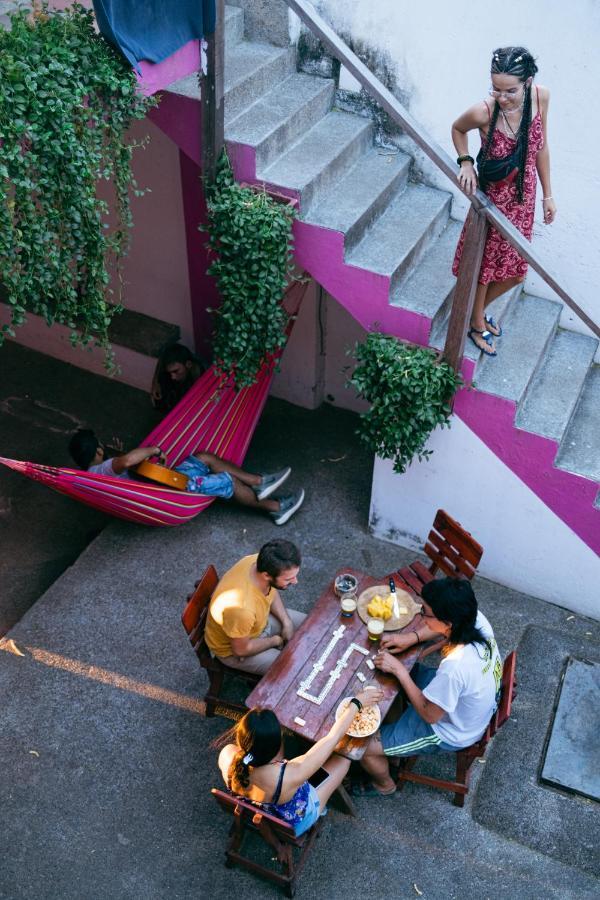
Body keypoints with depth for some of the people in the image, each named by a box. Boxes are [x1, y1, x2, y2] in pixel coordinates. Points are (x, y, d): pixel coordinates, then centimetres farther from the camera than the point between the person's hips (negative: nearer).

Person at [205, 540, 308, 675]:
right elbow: (241, 649, -25)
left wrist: (286, 621, -7)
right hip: (233, 649, -7)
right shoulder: (241, 608, -44)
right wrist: (274, 641, -11)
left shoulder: (261, 561, -23)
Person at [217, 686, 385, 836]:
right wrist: (357, 702, -23)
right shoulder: (290, 776, -47)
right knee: (342, 759, 9)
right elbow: (333, 737, -34)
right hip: (293, 826, -4)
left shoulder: (227, 755, -36)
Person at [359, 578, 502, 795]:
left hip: (450, 731, -7)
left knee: (364, 747, 1)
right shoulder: (476, 618, -23)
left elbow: (429, 714, -25)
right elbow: (446, 626, 3)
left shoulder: (455, 668, -43)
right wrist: (413, 637, -11)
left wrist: (399, 670, -22)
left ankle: (384, 785, 32)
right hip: (469, 705, 7)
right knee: (397, 679, 22)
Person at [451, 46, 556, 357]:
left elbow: (540, 147, 0)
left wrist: (547, 195, 6)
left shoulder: (540, 97, -16)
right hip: (493, 199, -5)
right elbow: (458, 129, -3)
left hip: (523, 198, 5)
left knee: (514, 270, 19)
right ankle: (477, 323, 41)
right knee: (482, 265, 13)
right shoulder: (483, 112, -27)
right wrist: (465, 162, -19)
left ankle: (478, 309, 47)